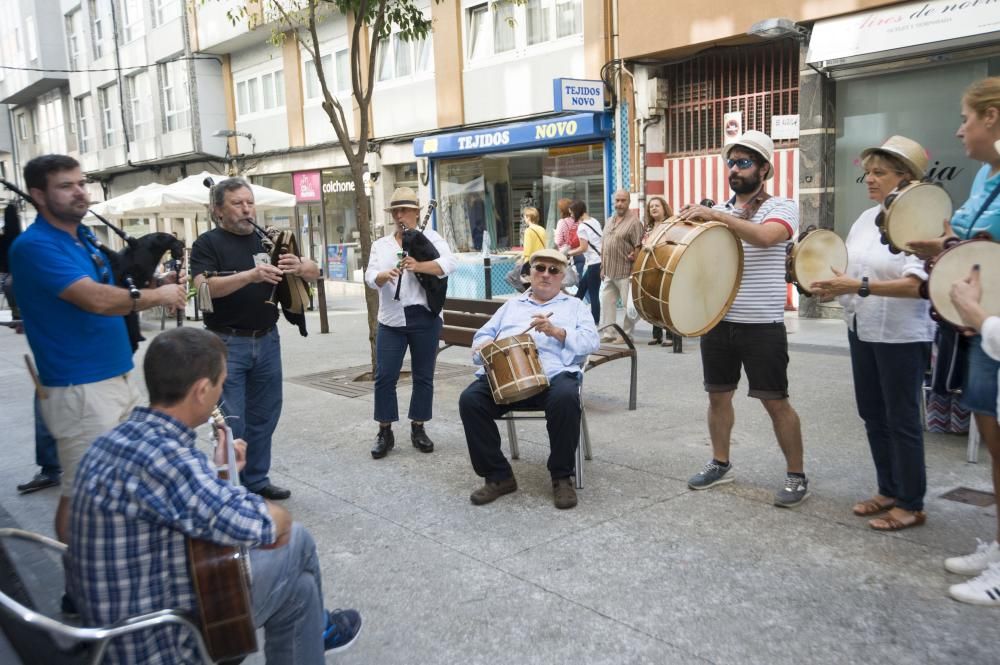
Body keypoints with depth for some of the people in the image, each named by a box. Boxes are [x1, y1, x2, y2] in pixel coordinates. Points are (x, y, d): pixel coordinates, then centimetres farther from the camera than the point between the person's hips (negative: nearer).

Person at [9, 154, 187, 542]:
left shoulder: (84, 237, 13)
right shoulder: (35, 245, -16)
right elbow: (97, 300, -27)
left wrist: (163, 289, 1)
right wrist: (157, 295, -12)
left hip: (117, 378, 9)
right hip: (80, 389, -9)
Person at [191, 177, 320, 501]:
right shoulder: (208, 243, -3)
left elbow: (314, 271, 6)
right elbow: (204, 287, -19)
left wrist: (299, 266, -18)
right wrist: (251, 274, -32)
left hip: (267, 341, 5)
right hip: (227, 343, -5)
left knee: (263, 418, 13)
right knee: (231, 422, -2)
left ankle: (257, 480, 27)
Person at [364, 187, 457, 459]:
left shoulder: (430, 237, 5)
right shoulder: (380, 245, 12)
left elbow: (450, 263, -12)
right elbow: (370, 277, -2)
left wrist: (418, 266, -27)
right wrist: (385, 275, -25)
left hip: (425, 318, -1)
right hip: (391, 320, 2)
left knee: (423, 376, 7)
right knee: (384, 376, -1)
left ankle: (418, 429, 20)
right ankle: (385, 432, 10)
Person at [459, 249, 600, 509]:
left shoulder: (574, 305, 23)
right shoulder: (511, 305, 31)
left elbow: (591, 342, 6)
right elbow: (482, 335, 23)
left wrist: (555, 331, -9)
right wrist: (484, 345, -2)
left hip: (553, 374, -2)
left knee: (565, 398, -36)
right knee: (470, 399, -25)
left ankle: (561, 477, -14)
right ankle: (498, 476, -9)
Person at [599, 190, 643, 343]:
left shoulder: (633, 221, -9)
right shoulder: (610, 221, 15)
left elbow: (639, 247, -12)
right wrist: (603, 267, 16)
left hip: (625, 272, -7)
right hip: (609, 272, 7)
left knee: (629, 305, 1)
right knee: (606, 302, 8)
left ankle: (627, 334, 12)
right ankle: (609, 333, 16)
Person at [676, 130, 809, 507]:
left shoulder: (782, 208, -4)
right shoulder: (715, 212, 11)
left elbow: (764, 236, -26)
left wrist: (713, 216, -29)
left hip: (763, 327, -5)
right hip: (717, 322, 5)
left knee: (775, 402, 2)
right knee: (718, 395, 13)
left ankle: (796, 476, 16)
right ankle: (720, 464, 30)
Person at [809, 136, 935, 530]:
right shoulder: (866, 219, 9)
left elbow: (915, 285, -24)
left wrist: (860, 287, -32)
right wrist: (832, 286, -5)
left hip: (901, 337, -8)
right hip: (862, 331, 8)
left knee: (902, 419, 2)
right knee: (872, 414, 14)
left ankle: (911, 505, 16)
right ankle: (888, 491, 30)